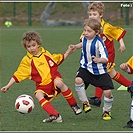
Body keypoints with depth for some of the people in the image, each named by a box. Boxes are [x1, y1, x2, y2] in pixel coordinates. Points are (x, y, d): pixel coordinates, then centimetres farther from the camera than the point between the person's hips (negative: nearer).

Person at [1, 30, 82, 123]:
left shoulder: (45, 54, 11)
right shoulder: (26, 61, 4)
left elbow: (60, 59, 29)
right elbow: (17, 75, 5)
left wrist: (68, 52, 18)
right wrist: (8, 86, -2)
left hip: (53, 78, 0)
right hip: (42, 85, 0)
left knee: (59, 82, -35)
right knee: (38, 95, -32)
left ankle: (74, 105, -19)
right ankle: (55, 116, -38)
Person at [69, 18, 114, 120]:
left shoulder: (99, 42, -23)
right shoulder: (84, 38, -4)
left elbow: (105, 58, -27)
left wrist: (98, 60, -46)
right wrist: (76, 46, 11)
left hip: (99, 70, -4)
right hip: (86, 67, 4)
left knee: (107, 92, -8)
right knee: (78, 80, -26)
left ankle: (107, 111, 20)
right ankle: (85, 102, -6)